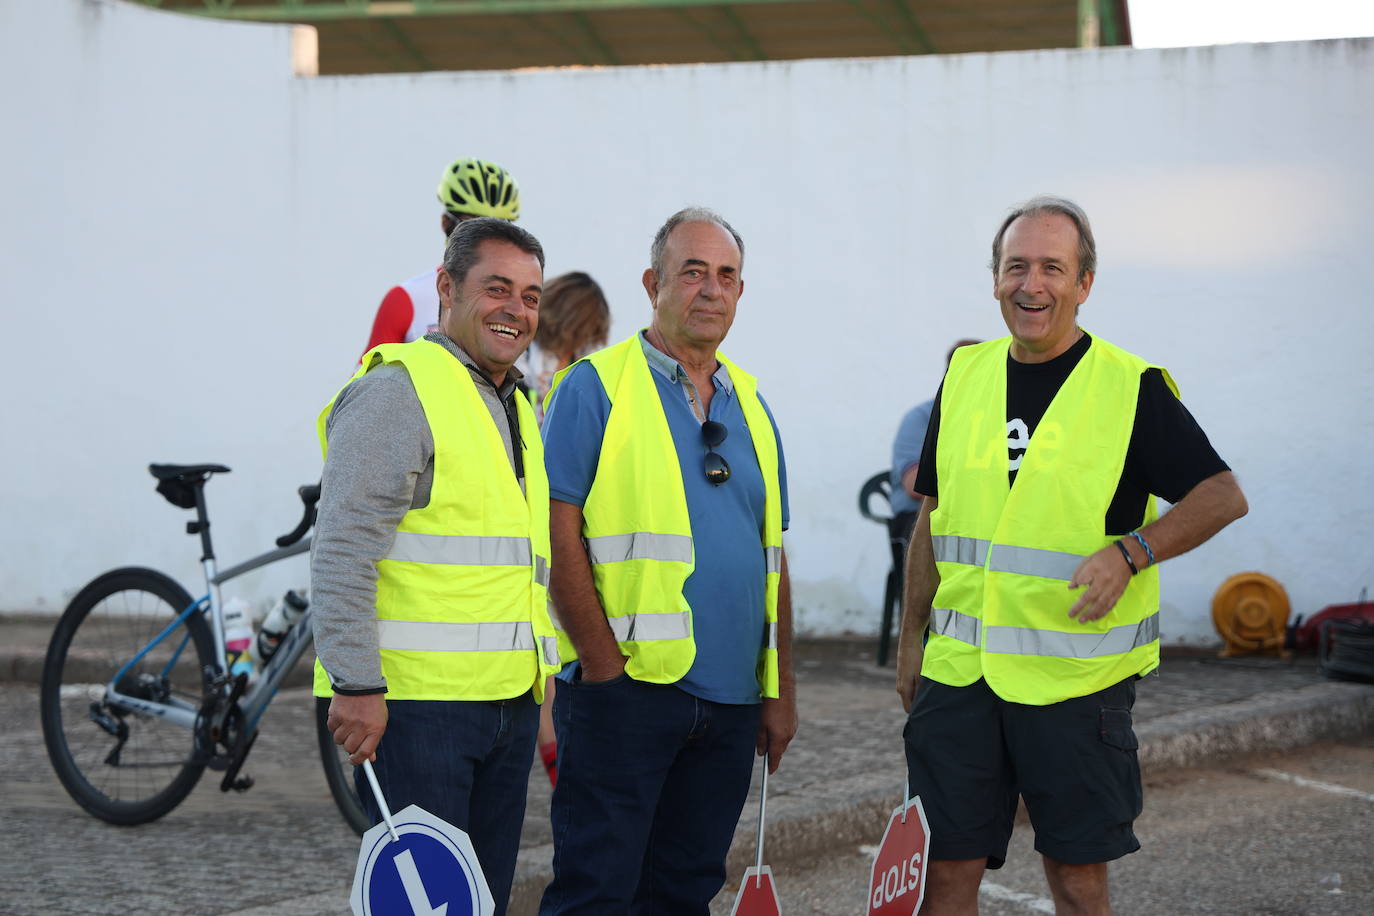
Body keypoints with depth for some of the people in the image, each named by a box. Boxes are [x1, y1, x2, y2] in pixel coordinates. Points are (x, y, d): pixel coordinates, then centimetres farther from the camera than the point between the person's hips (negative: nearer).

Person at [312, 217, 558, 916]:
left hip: (508, 701, 9)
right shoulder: (398, 391, -9)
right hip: (414, 702, -9)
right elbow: (343, 549, -16)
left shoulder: (519, 410, 20)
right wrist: (357, 686, -22)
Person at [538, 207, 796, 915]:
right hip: (625, 690, -6)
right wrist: (607, 669, -15)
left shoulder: (750, 403, 15)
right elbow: (560, 537, -9)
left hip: (730, 698, 6)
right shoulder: (595, 386, -4)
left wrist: (780, 692, 13)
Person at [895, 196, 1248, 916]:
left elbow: (1223, 496, -4)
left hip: (1075, 675, -3)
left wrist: (1128, 552, -19)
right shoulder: (964, 375, 9)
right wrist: (911, 638, 15)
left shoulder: (1131, 386, -5)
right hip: (958, 669, 4)